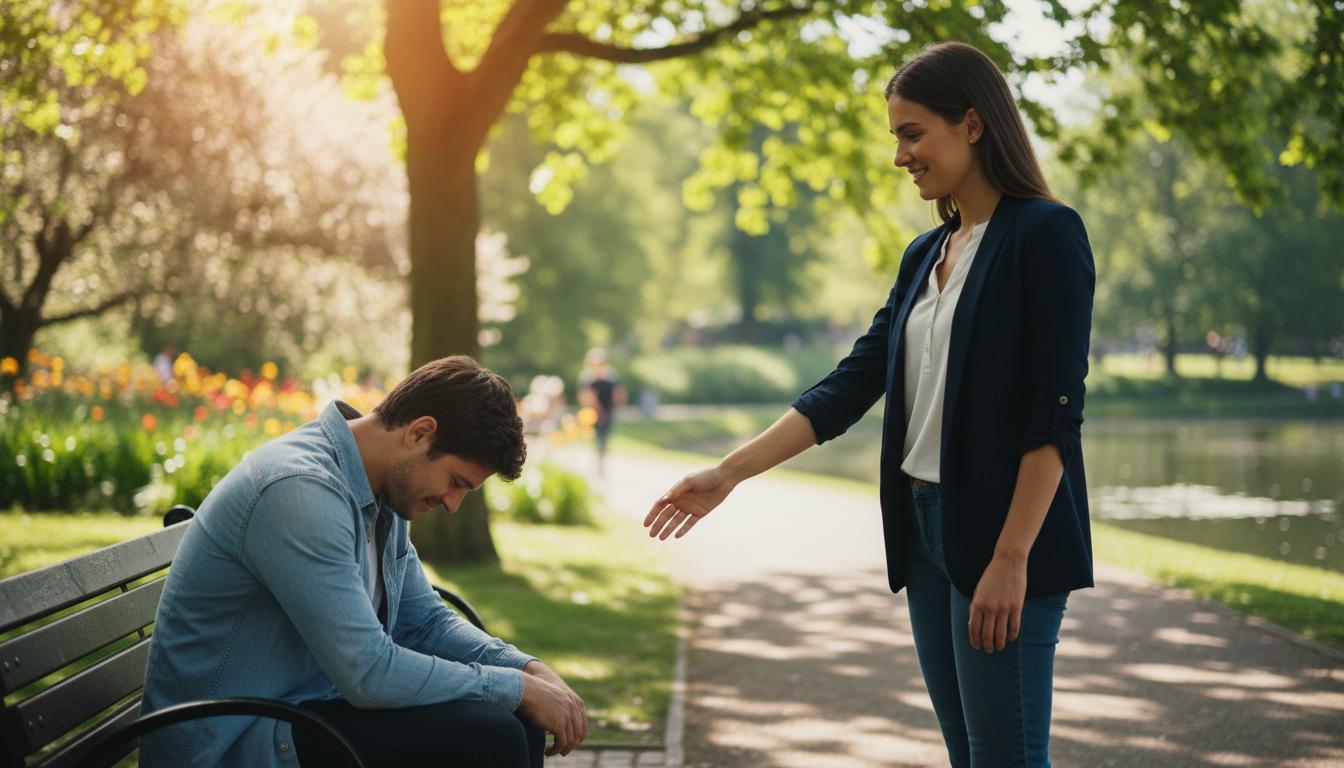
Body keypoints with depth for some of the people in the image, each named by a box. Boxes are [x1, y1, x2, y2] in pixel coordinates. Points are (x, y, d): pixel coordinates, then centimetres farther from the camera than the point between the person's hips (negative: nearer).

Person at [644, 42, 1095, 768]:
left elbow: (1055, 411, -15)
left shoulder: (1044, 234, -9)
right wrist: (727, 473, 2)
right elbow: (851, 384, 10)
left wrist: (1011, 558, -20)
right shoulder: (925, 255, 14)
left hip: (1004, 536, -8)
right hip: (926, 527, 8)